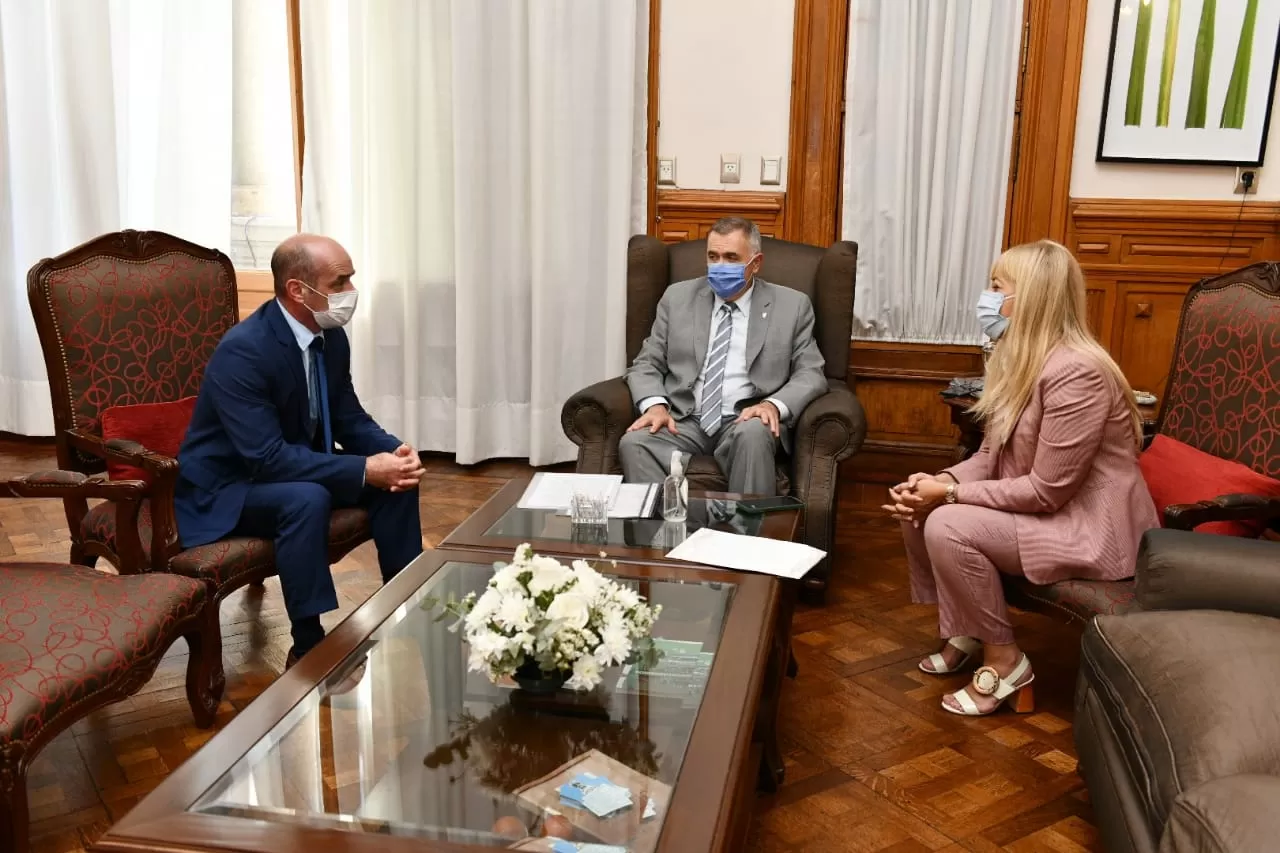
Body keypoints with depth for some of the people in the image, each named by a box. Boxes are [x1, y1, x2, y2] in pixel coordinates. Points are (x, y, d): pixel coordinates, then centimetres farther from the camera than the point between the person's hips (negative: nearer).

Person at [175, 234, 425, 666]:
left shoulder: (331, 337, -4)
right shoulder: (243, 351, -29)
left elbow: (349, 419, 4)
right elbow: (267, 458, -33)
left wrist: (396, 452, -17)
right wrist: (364, 470, -33)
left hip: (295, 469, 8)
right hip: (224, 487, -8)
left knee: (397, 477, -8)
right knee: (307, 499, -36)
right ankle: (308, 647, -23)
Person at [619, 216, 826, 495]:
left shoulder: (791, 305, 8)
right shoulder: (678, 298, 13)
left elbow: (810, 374, 4)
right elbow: (646, 365, 12)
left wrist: (774, 405, -18)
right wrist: (655, 405, -10)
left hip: (747, 421, -1)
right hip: (683, 422, 1)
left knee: (754, 434, -36)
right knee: (634, 442, -29)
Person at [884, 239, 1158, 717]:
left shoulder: (1075, 372, -26)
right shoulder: (1019, 359, 4)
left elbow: (1046, 491, -26)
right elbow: (992, 454, 6)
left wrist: (951, 494, -21)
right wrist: (941, 480, -13)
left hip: (1091, 527, -9)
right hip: (1042, 507, 10)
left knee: (948, 527, -24)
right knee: (918, 509, -1)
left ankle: (1004, 660, -6)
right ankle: (961, 632, 14)